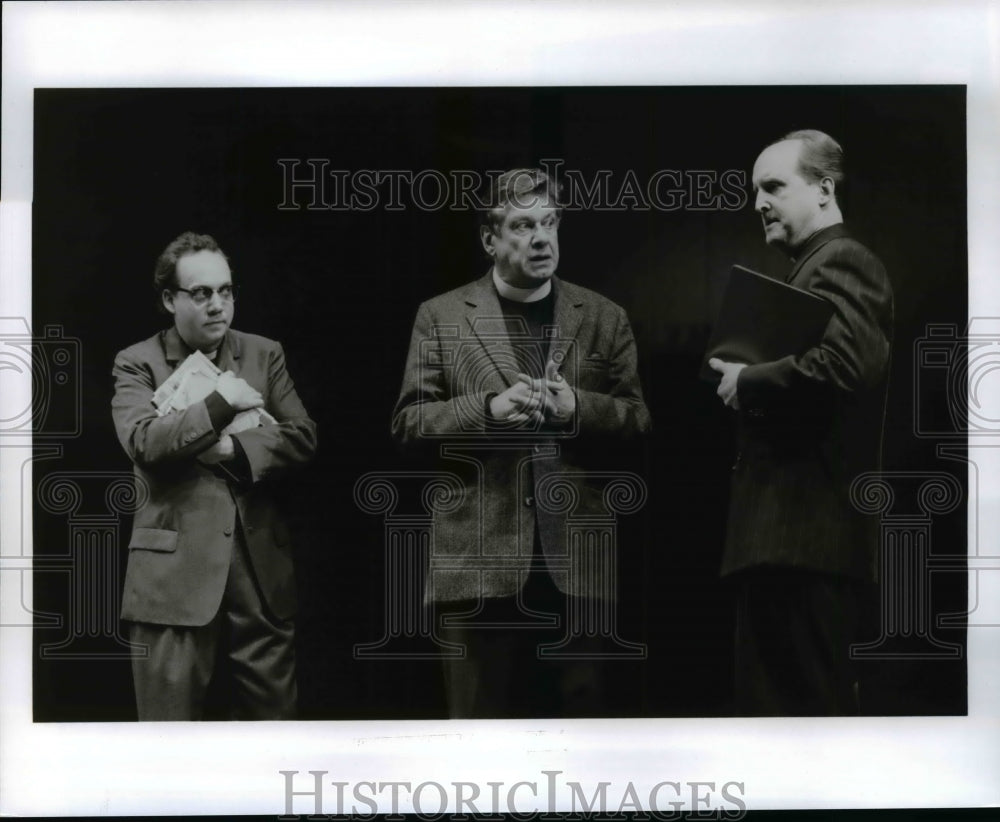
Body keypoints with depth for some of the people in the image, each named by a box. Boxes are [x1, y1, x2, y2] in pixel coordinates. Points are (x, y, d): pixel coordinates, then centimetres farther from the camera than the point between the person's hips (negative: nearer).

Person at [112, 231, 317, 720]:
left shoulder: (264, 355, 13)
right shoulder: (138, 364, 3)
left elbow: (302, 437, 3)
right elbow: (142, 441, -14)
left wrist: (235, 449, -11)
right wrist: (220, 403, -14)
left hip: (261, 565, 3)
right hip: (176, 569, -3)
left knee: (272, 713, 10)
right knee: (172, 718, 3)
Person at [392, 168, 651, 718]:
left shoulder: (604, 318, 11)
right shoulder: (441, 318, 6)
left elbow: (638, 417, 8)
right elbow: (408, 422, 3)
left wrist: (578, 408, -11)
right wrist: (488, 409, -13)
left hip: (576, 560, 2)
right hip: (480, 558, -1)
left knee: (579, 711, 7)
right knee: (480, 717, 4)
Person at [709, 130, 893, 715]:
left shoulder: (841, 263, -10)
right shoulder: (819, 267, 23)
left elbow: (841, 364, -27)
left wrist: (747, 383, -14)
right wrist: (745, 384, 4)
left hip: (806, 532, -11)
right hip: (791, 533, 11)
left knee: (810, 700, -7)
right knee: (772, 694, 14)